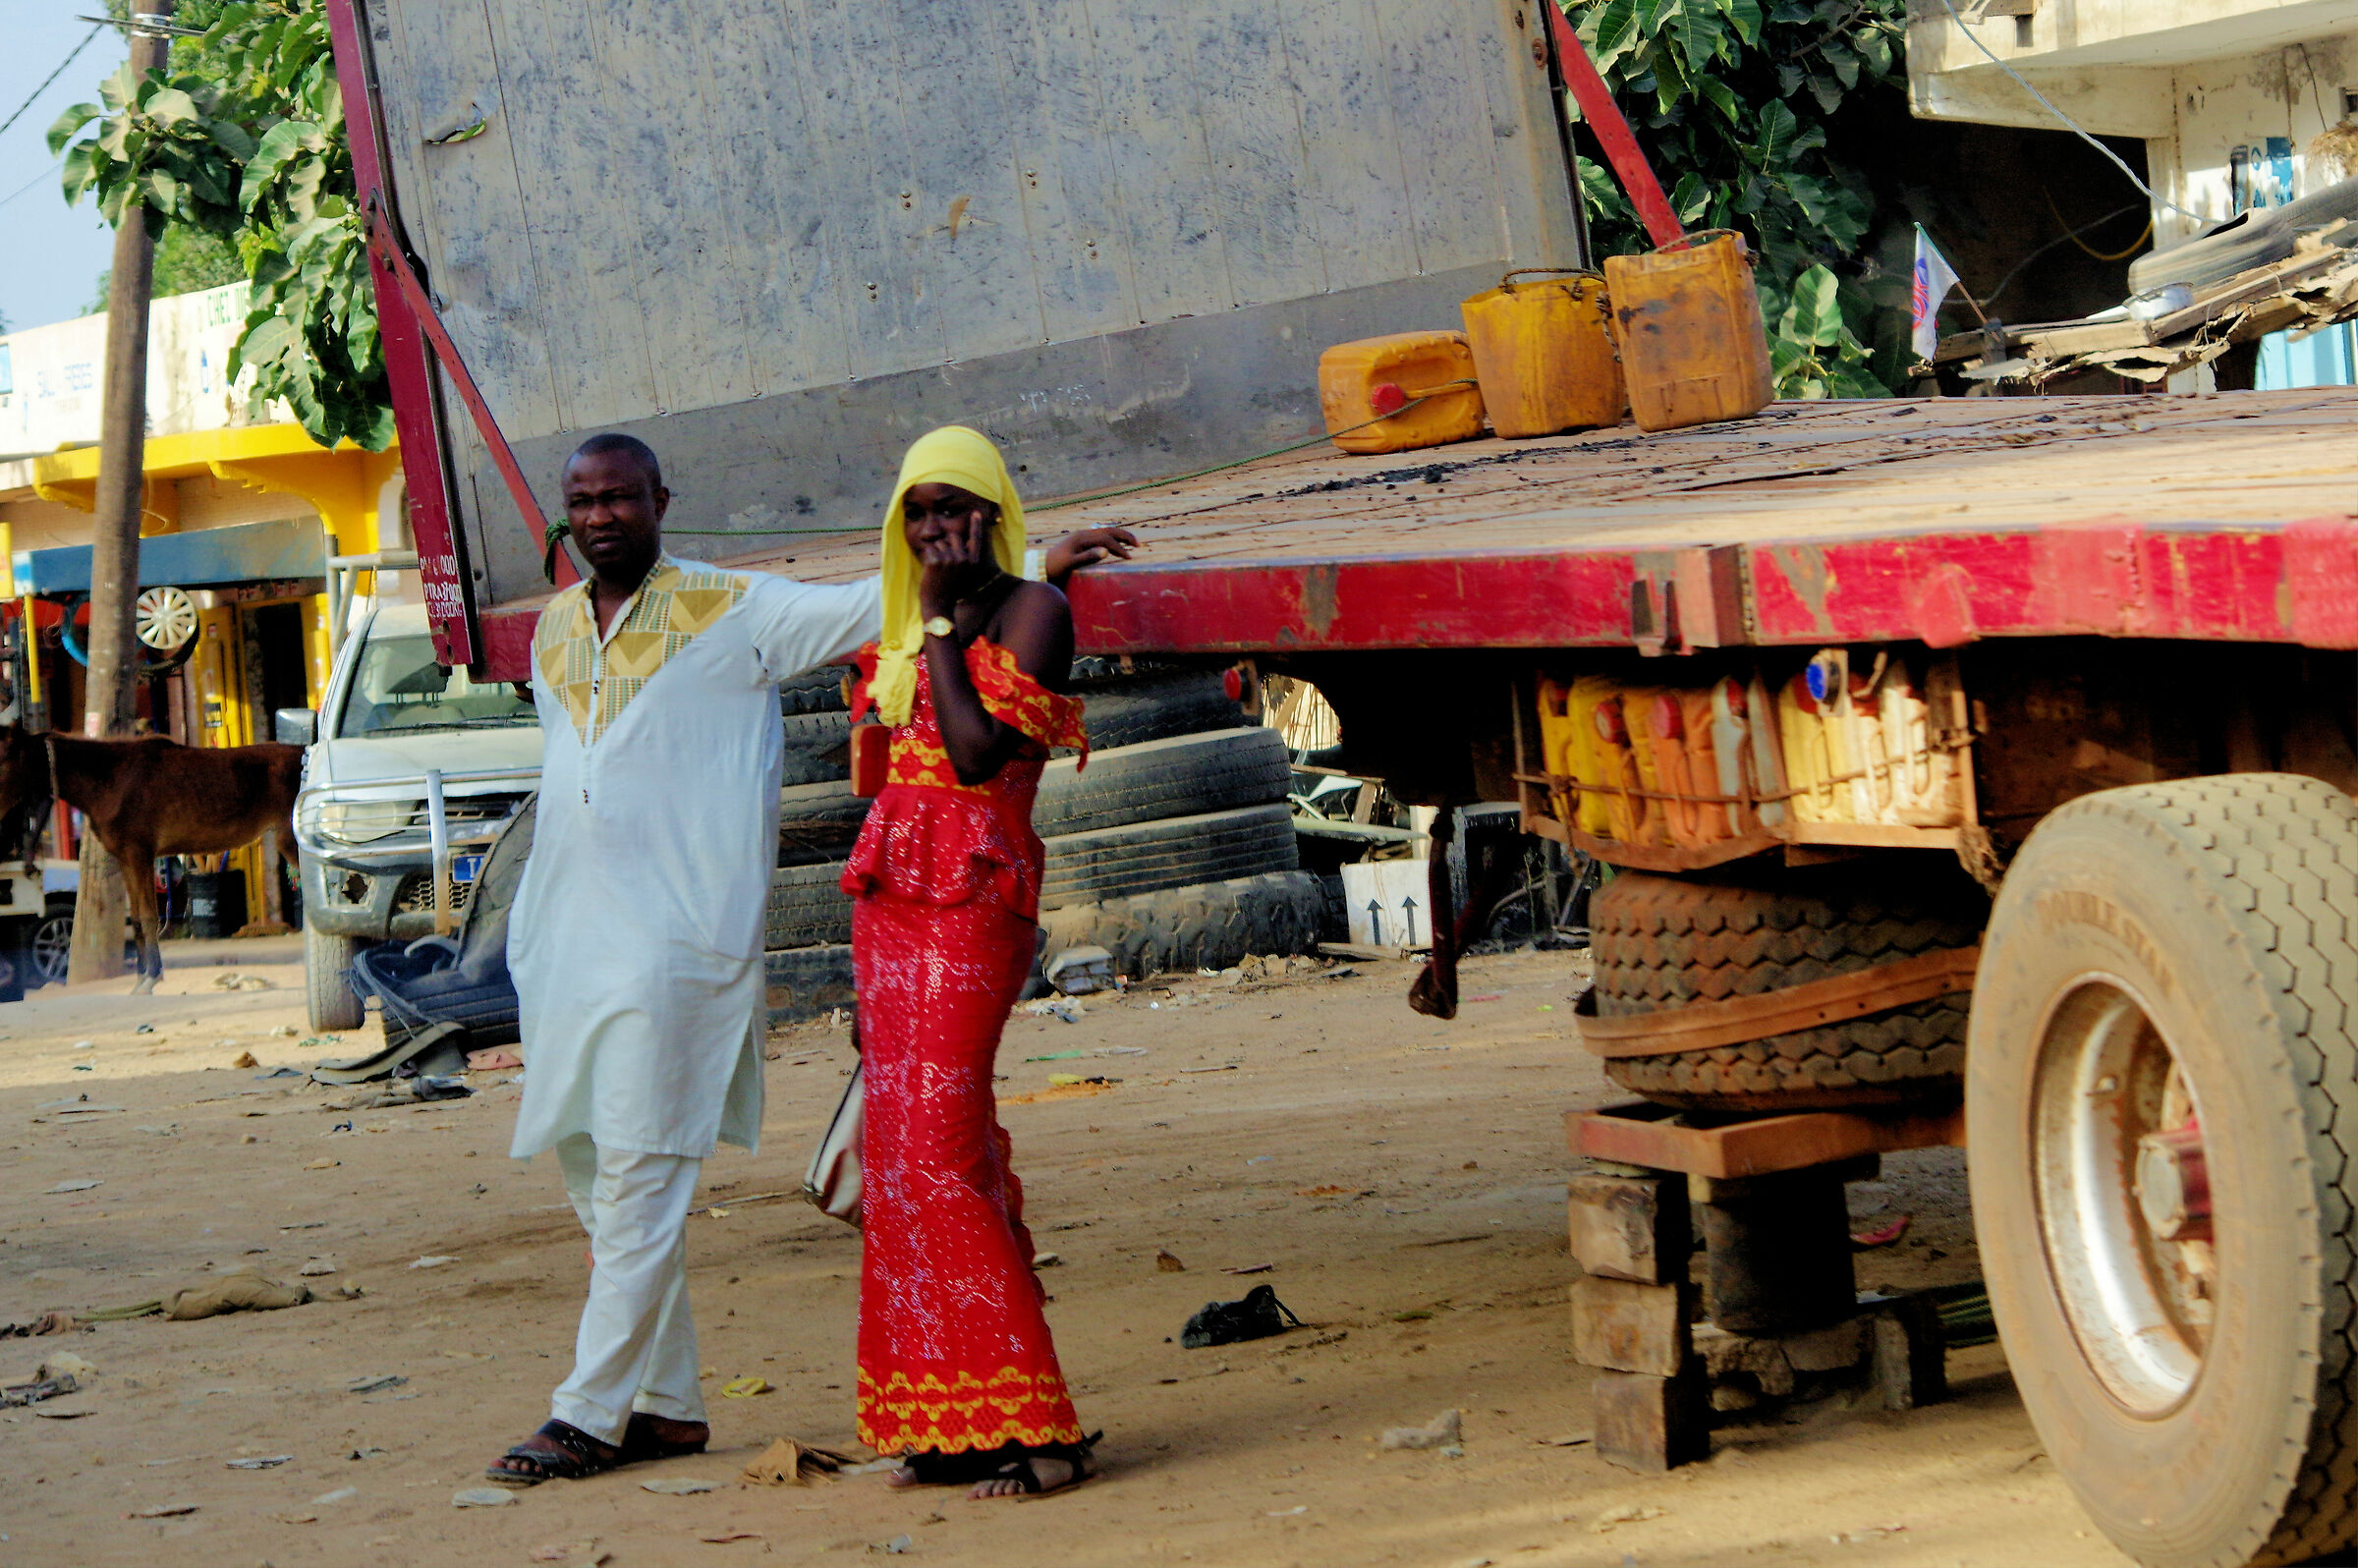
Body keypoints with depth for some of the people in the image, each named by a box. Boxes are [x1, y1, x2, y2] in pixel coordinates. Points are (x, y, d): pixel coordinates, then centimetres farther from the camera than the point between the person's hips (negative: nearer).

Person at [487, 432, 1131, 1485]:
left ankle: (592, 1415, -6)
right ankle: (666, 1404, 16)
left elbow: (873, 607, -3)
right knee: (590, 1167, 7)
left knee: (639, 1173, -9)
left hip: (674, 935, -7)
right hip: (564, 932, 7)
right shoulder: (555, 630, 16)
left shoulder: (727, 610, -2)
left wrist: (1031, 570, -8)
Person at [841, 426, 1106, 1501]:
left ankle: (1029, 1426, -12)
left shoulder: (1033, 611, -6)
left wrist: (941, 626, -10)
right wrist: (869, 980, 20)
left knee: (937, 1146, -15)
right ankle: (949, 1422, 10)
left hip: (975, 897, -8)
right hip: (893, 896, 8)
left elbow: (979, 753, -19)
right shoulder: (906, 630, 18)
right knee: (901, 1144, 5)